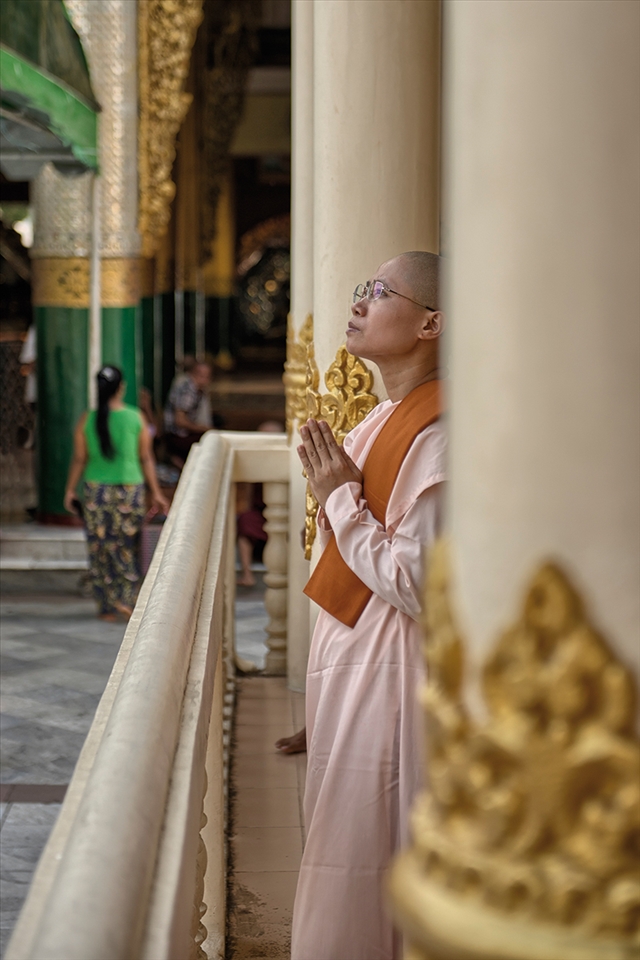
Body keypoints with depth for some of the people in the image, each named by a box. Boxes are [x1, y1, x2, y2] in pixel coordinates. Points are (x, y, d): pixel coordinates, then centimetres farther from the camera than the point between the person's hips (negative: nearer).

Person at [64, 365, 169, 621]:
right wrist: (155, 492, 6)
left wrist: (70, 490, 11)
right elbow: (146, 459, 0)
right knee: (128, 548, 11)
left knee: (100, 548, 8)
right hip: (130, 489, 0)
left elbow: (79, 460, -1)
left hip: (96, 489, 0)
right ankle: (125, 600, 1)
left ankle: (106, 607, 11)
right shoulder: (136, 418, -3)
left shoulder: (87, 420, -4)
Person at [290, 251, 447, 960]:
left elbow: (417, 586, -25)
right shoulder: (384, 418, 9)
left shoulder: (440, 436, -21)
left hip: (389, 669, -10)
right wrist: (333, 491, 0)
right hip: (348, 650, 10)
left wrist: (340, 498, -17)